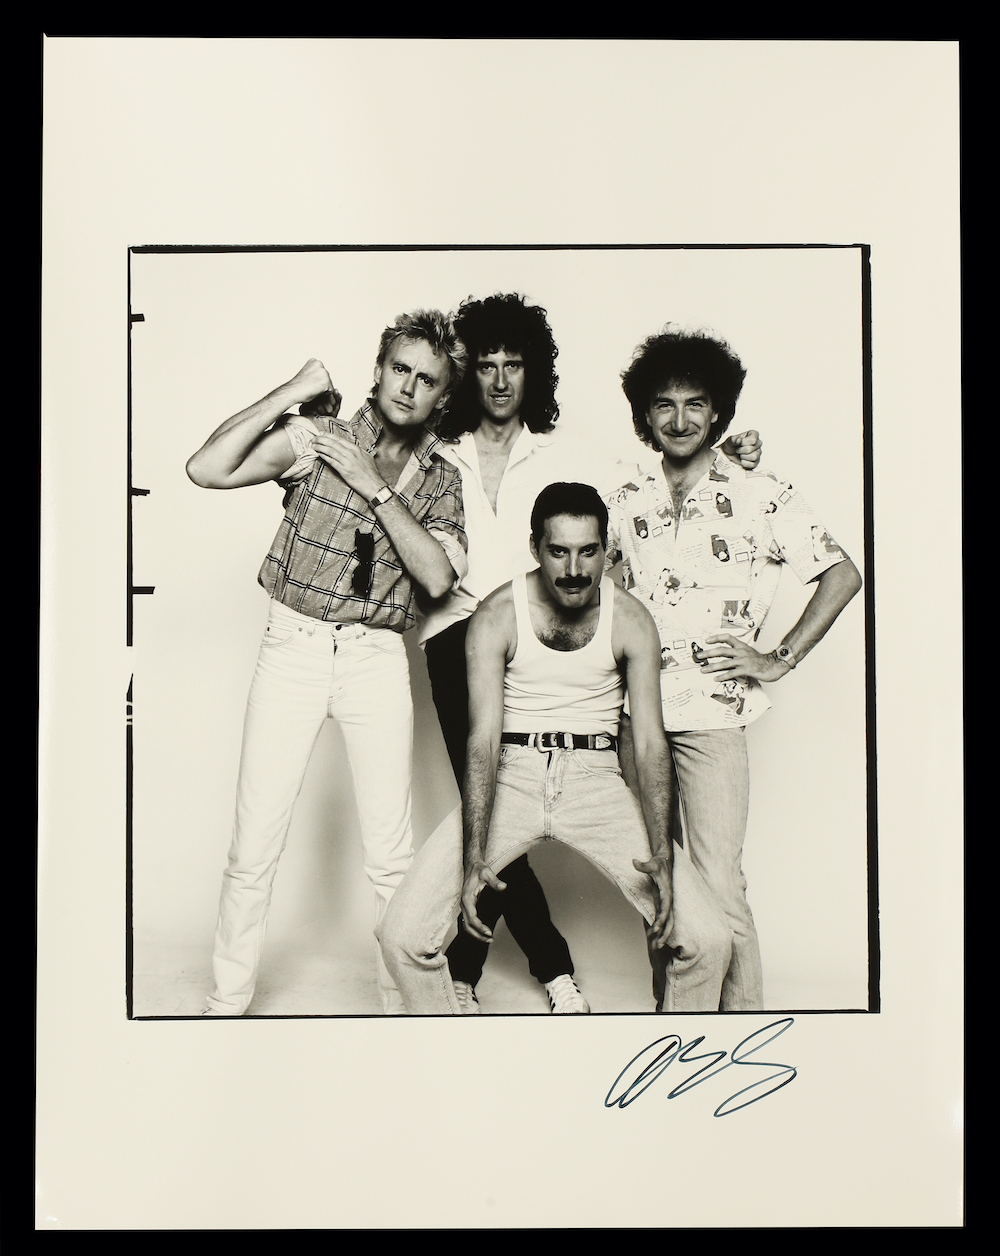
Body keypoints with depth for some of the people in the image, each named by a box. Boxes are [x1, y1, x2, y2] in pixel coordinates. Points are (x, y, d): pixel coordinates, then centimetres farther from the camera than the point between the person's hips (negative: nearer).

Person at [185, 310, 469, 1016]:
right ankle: (229, 1001, 21)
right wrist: (288, 394, -9)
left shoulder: (442, 480, 8)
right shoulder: (315, 436, 1)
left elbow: (436, 576, -9)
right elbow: (207, 470, -12)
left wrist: (374, 486, -12)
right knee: (255, 844, 1)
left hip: (378, 659, 2)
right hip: (294, 647, -1)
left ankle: (402, 999, 24)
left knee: (392, 851, 4)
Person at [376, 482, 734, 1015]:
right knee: (402, 934, -14)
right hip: (511, 774, 0)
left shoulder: (631, 620, -5)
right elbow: (483, 739, -15)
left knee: (706, 939, -12)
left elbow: (650, 742, -8)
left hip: (595, 777, 1)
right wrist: (474, 859, -26)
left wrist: (662, 857, -21)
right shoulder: (497, 617, -8)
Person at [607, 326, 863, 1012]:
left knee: (717, 885, -8)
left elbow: (843, 575, 1)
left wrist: (778, 660, -4)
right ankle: (667, 1010, 29)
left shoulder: (760, 494, 0)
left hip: (713, 714, -4)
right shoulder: (628, 503, 10)